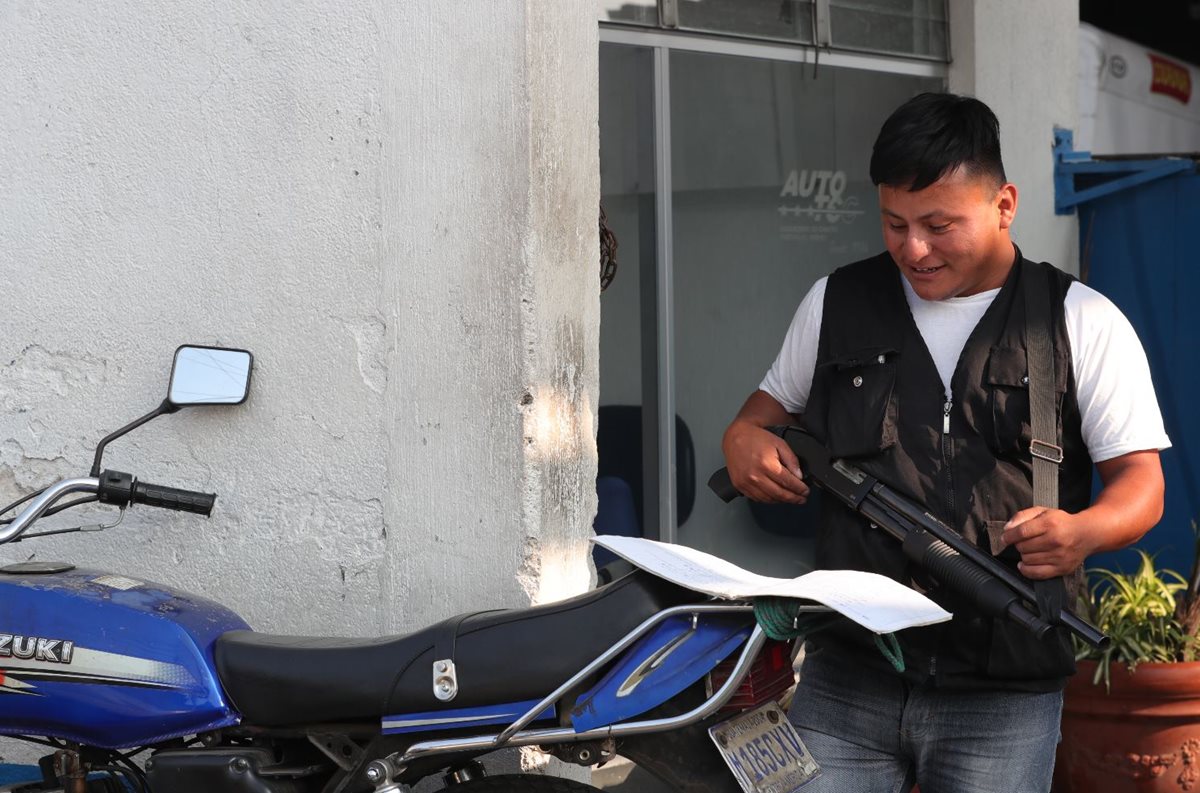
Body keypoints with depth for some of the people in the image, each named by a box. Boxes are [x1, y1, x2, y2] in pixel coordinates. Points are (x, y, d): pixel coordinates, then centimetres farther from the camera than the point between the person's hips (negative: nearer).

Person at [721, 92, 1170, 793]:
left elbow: (1141, 481, 1)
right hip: (848, 679, 2)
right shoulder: (836, 303, 11)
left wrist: (1082, 532, -21)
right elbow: (776, 403, 25)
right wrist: (744, 438, 1)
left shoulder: (1084, 323, 3)